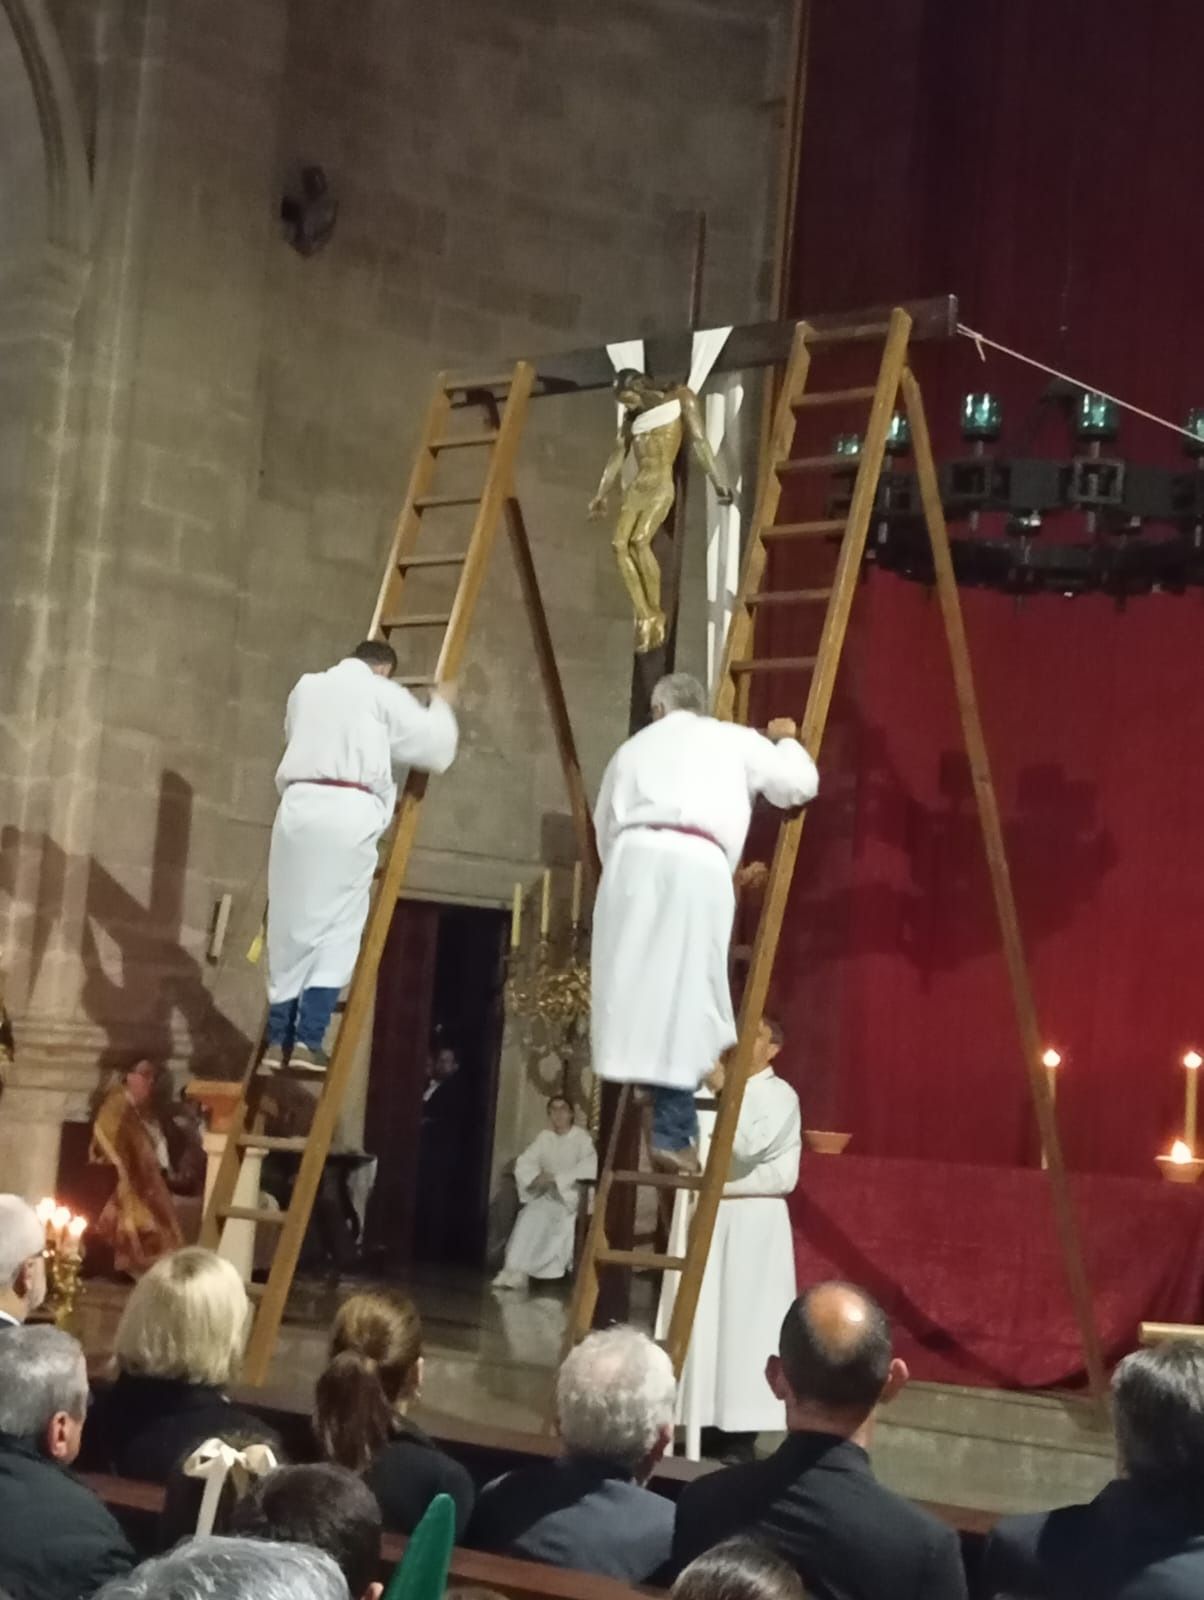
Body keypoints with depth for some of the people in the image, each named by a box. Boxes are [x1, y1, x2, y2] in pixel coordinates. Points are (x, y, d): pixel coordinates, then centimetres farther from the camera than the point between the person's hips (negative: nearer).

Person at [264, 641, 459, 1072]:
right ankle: (308, 1039, -10)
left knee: (290, 925, 9)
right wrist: (441, 706, 28)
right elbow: (434, 748, 8)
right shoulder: (383, 694, 8)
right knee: (336, 927, -1)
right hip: (347, 812, -4)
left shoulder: (306, 687, 21)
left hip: (297, 807, 4)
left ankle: (278, 1038, 7)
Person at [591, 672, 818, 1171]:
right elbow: (800, 783, 23)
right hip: (696, 864, -2)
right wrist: (785, 740, 42)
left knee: (638, 989, 5)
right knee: (681, 996, -2)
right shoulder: (735, 740, 22)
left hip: (632, 858, 2)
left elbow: (605, 829, 28)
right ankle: (672, 1133, -5)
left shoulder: (632, 748, 30)